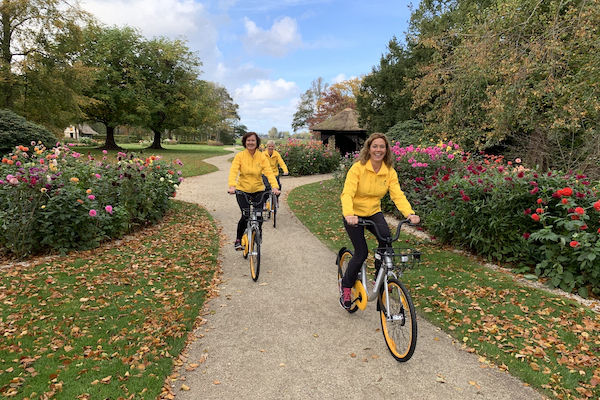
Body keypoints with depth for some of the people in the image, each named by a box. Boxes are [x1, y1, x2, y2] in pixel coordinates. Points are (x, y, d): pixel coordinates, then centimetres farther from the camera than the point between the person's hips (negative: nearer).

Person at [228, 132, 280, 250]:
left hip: (258, 190, 2)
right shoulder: (240, 156, -5)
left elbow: (269, 172, -12)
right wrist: (232, 186, -33)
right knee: (246, 216, -14)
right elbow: (233, 171, -15)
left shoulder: (262, 157, -2)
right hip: (242, 190, -1)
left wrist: (275, 186, -28)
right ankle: (238, 239, 11)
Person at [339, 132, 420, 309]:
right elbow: (347, 193, -28)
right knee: (361, 252, -12)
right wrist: (349, 214, -46)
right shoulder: (358, 167, -18)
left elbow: (398, 195, -15)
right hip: (354, 214, -3)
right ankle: (346, 286, 15)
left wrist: (410, 213, -33)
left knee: (386, 236, -25)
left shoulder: (390, 172, -5)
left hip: (374, 212, 3)